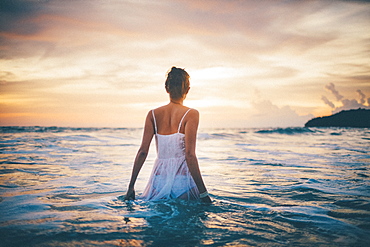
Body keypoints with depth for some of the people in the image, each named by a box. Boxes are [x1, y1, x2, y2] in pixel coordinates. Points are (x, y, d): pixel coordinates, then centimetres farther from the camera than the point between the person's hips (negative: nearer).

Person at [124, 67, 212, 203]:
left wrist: (131, 186, 4)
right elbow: (190, 155, -14)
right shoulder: (191, 114, -7)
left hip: (159, 181, 4)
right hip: (182, 181, -3)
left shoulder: (153, 115, 3)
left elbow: (142, 151, -1)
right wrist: (203, 193, -12)